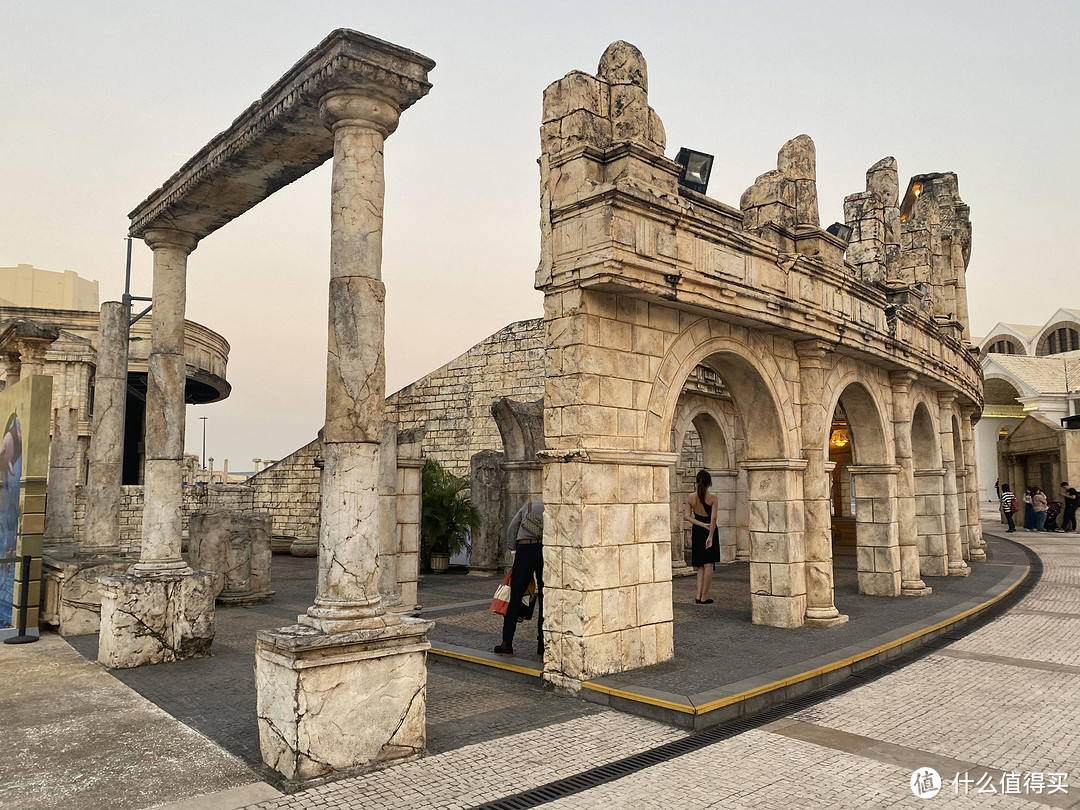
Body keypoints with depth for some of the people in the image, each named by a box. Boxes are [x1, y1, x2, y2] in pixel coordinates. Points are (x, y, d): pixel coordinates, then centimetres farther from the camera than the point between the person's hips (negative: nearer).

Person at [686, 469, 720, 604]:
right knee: (708, 564, 2)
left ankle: (699, 595, 7)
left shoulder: (691, 498, 0)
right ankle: (704, 597, 2)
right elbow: (713, 518, -17)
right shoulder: (713, 498, -11)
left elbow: (688, 516, -7)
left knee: (701, 565, 14)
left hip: (697, 531, 4)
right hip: (710, 531, -4)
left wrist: (701, 524, -12)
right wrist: (710, 536, -18)